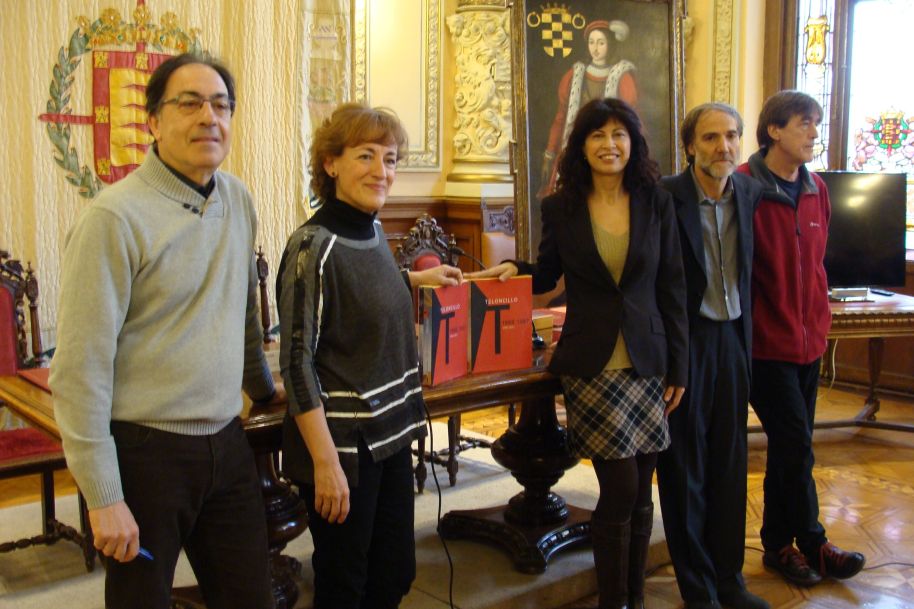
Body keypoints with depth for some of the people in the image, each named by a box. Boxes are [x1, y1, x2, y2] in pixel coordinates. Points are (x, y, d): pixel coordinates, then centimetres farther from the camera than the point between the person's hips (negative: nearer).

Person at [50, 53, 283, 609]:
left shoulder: (238, 201, 6)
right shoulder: (116, 217, -14)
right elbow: (81, 369, -15)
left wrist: (263, 390, 28)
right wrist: (104, 497, -15)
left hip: (227, 444, 6)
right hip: (146, 452, -5)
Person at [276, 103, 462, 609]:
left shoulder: (373, 230, 5)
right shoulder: (313, 245, -18)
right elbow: (296, 361, -19)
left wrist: (417, 278, 26)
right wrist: (325, 462, -21)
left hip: (389, 433, 8)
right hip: (341, 440, -8)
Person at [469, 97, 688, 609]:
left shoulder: (657, 203, 2)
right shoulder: (560, 208, 1)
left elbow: (673, 290, 4)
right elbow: (548, 275, 13)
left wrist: (679, 368, 2)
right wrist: (513, 270, -9)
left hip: (648, 361, 2)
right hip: (591, 365, -2)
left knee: (640, 494, 9)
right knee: (620, 491, -4)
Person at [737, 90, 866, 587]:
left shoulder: (816, 190, 9)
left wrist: (820, 320, 13)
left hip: (808, 340, 7)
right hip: (766, 341, -7)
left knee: (791, 448, 14)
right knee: (795, 445, -3)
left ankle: (779, 544, 27)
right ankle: (810, 543, 17)